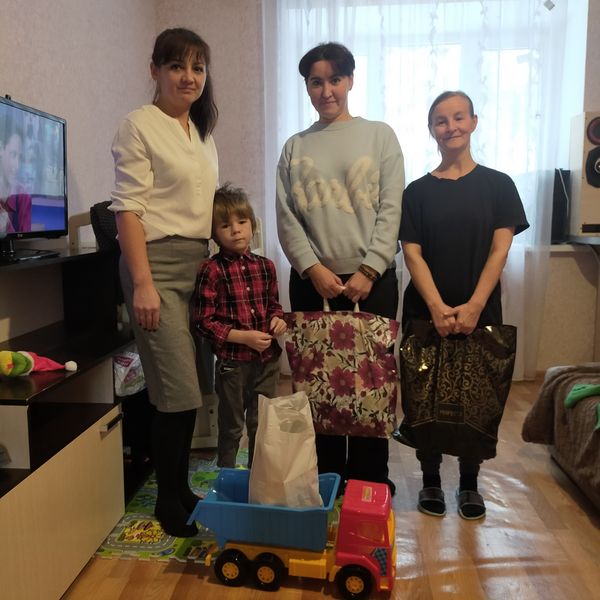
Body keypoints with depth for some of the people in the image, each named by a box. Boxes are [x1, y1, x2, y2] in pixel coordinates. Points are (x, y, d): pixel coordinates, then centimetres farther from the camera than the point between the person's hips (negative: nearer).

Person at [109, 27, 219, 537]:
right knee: (180, 393, -7)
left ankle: (180, 487, 23)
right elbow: (129, 208, -10)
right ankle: (169, 499, 13)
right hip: (159, 262, -7)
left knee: (185, 388, 7)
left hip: (201, 263, 7)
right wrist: (142, 283, -17)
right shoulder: (140, 125, -4)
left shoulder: (203, 132, 18)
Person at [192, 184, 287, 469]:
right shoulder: (211, 270, -12)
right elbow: (203, 322, -13)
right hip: (232, 361, -4)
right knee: (231, 428, 14)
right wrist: (244, 337, -19)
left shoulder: (265, 266, 3)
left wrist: (277, 320, -4)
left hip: (267, 359, 4)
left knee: (262, 426, 18)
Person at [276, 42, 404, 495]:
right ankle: (325, 474, 21)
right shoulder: (295, 147, 12)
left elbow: (391, 210, -2)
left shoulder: (380, 136, 6)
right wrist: (314, 269, -9)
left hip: (372, 279, -1)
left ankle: (370, 479, 19)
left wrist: (368, 271, -11)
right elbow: (286, 218, 4)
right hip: (312, 281, 2)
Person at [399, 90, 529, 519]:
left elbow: (500, 250, -4)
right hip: (426, 313, 0)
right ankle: (431, 480, 23)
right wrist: (437, 307, -16)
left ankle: (470, 483, 25)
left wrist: (473, 306, -14)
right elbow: (412, 253, -4)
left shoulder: (498, 185, 3)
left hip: (480, 312, 0)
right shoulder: (417, 191, 3)